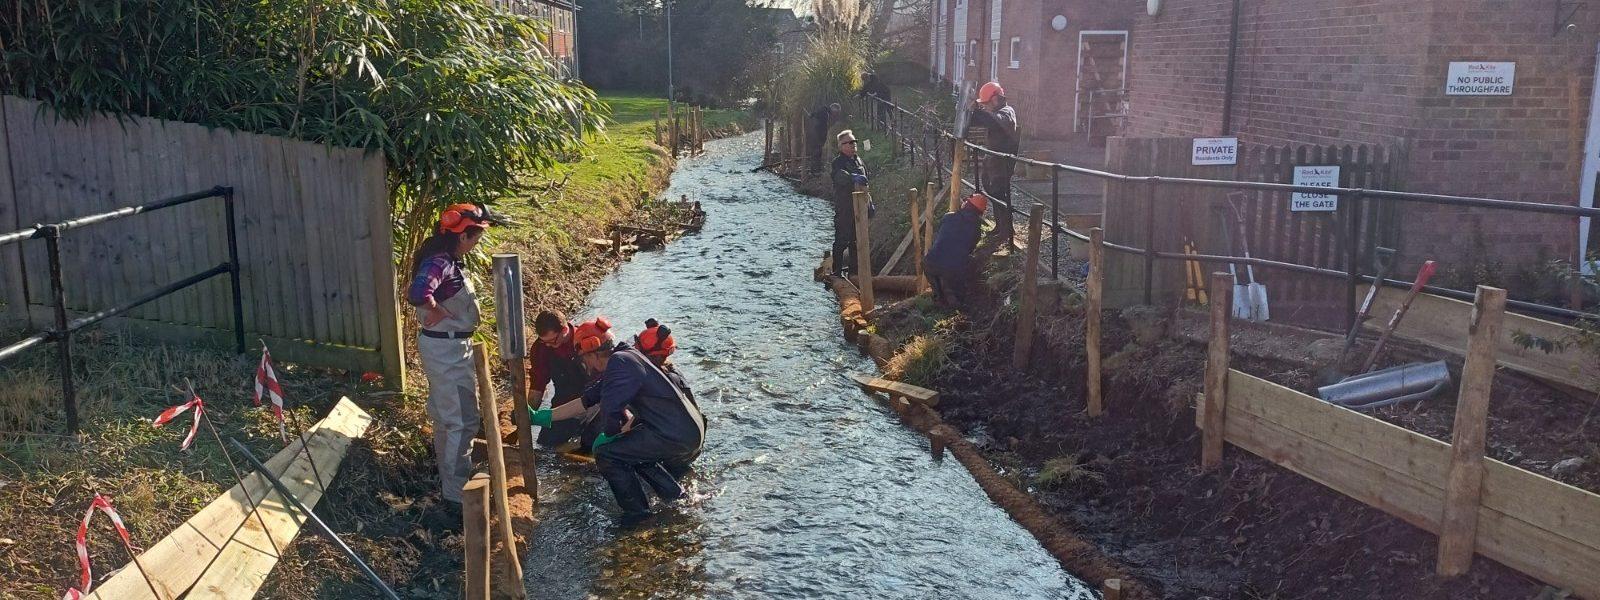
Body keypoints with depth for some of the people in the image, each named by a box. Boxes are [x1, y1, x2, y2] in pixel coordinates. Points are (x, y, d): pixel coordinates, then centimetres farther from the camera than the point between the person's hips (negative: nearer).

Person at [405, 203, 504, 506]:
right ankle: (456, 492, 3)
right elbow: (417, 292, -43)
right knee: (462, 421, -4)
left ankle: (447, 473, 45)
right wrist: (437, 311, -25)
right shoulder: (440, 263, -24)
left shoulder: (446, 259, 6)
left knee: (445, 414, 26)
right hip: (447, 350, -10)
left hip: (445, 347, 10)